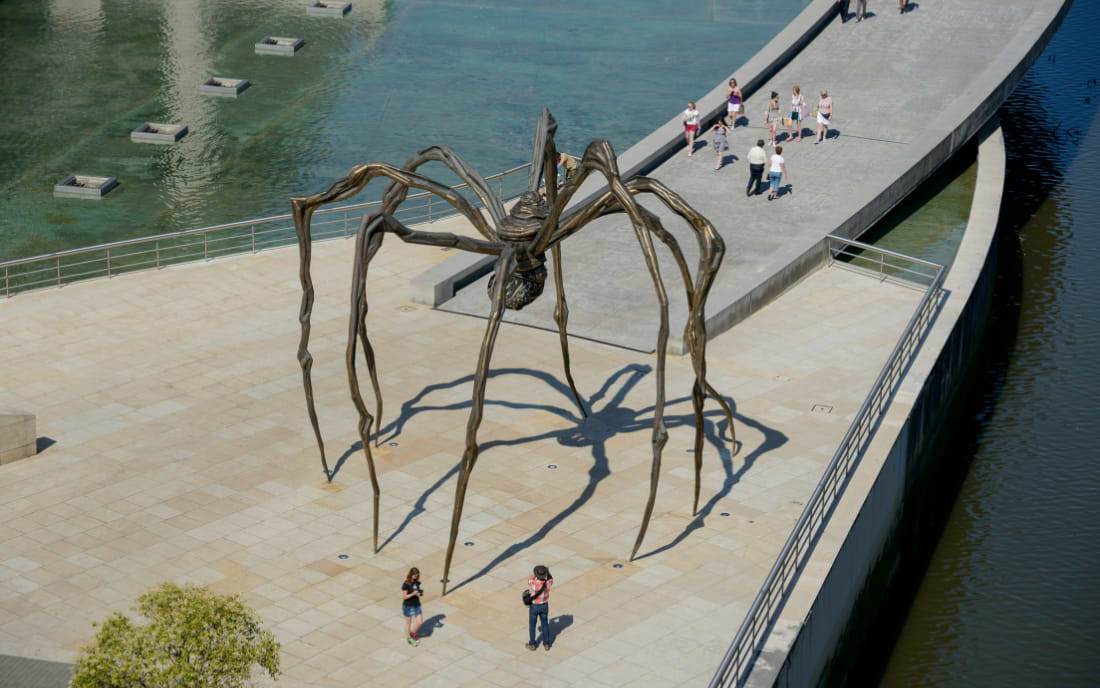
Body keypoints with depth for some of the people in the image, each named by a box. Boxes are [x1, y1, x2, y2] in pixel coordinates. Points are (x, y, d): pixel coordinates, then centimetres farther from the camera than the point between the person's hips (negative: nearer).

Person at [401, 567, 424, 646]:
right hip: (408, 606, -5)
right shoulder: (406, 585, -20)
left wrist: (420, 593, -10)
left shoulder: (416, 582, -2)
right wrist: (413, 594, -30)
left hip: (416, 605, 6)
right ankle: (408, 637, 33)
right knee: (408, 623, 12)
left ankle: (413, 633, 32)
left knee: (420, 622, 4)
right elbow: (404, 597, -18)